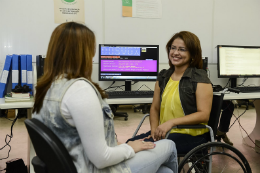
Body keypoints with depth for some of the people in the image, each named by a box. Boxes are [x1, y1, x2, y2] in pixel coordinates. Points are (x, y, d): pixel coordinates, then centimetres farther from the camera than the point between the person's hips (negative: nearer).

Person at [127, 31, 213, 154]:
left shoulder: (199, 78, -5)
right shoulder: (163, 76, 13)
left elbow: (204, 115, -12)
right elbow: (155, 108, 15)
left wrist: (172, 122, -22)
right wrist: (154, 130, -4)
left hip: (191, 135, -6)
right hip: (164, 133, 6)